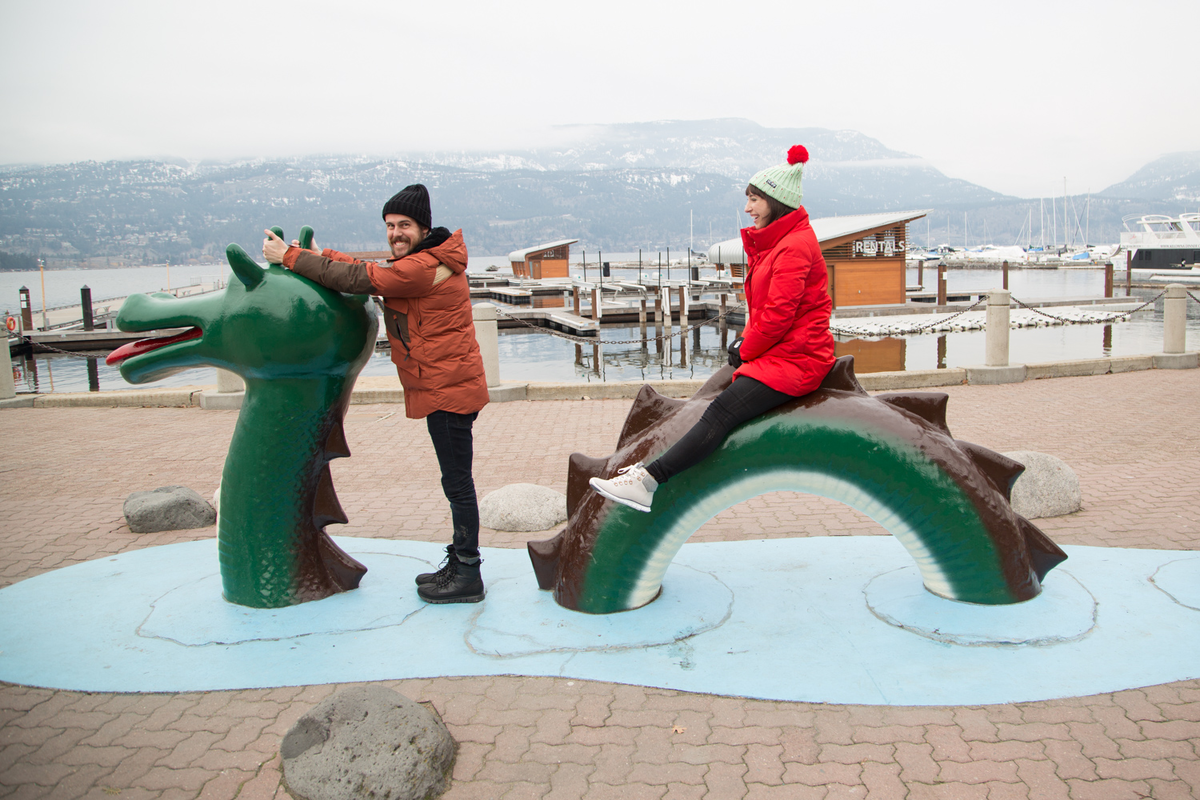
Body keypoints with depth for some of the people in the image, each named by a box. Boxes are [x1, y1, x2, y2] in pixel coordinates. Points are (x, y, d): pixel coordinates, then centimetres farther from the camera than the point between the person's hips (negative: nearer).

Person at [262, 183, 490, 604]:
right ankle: (459, 565, 28)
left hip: (449, 390, -11)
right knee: (456, 481, 16)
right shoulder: (423, 261, 15)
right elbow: (370, 271, 20)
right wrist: (322, 256, 6)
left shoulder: (425, 267, -19)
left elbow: (358, 279, -18)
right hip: (443, 388, 11)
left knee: (457, 482, -3)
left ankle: (467, 577, 6)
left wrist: (290, 256, -9)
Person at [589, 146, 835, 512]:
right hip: (773, 350, 11)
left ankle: (648, 482, -30)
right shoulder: (775, 241, 18)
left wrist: (746, 351, -9)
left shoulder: (795, 246, -16)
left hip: (794, 358, -11)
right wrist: (746, 340, 7)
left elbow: (779, 314, -21)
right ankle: (654, 465, 9)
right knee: (710, 395, 6)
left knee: (723, 410, -22)